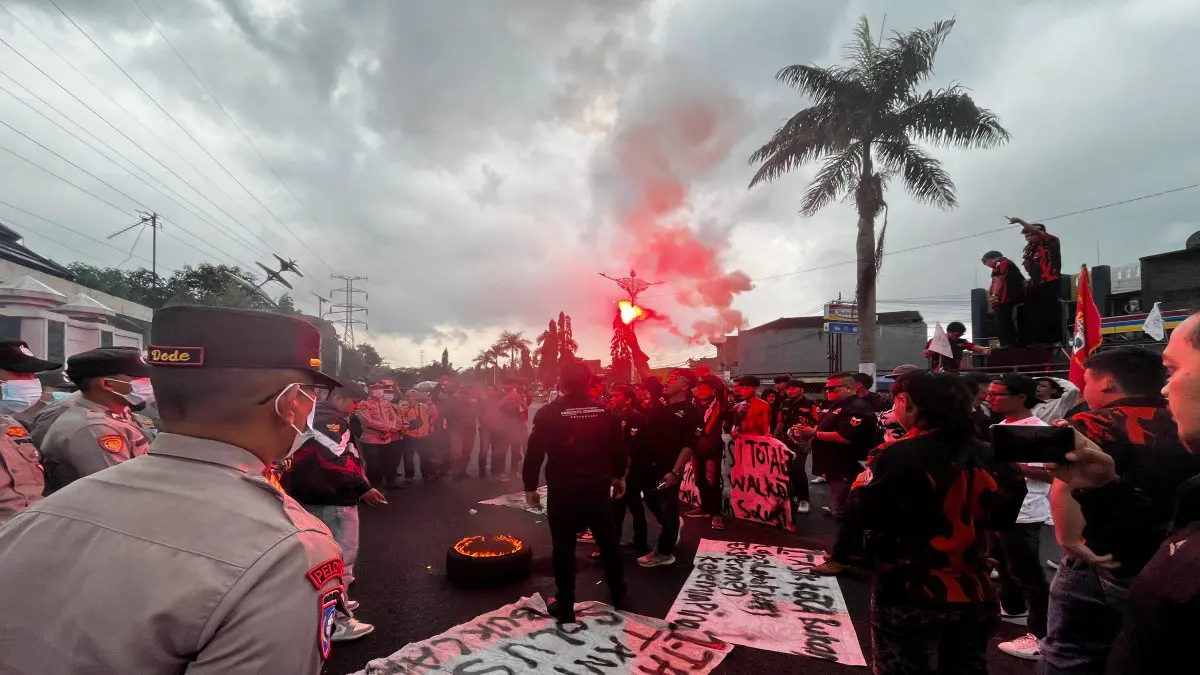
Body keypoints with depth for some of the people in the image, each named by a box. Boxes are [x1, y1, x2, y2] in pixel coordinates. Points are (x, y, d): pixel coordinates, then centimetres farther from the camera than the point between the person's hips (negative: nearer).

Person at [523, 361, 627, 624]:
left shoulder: (548, 413, -9)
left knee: (564, 547, 8)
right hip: (598, 487, 3)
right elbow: (618, 447, 6)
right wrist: (619, 476, 21)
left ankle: (565, 606, 16)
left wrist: (530, 486, 2)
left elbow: (535, 453, -8)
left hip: (562, 490, -3)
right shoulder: (604, 411, -1)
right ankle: (618, 594, 33)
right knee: (607, 541, 18)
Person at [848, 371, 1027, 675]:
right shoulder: (985, 456, -4)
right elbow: (1002, 516, 12)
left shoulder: (898, 455, -20)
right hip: (973, 595, 5)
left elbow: (859, 513, -12)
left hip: (909, 595, -5)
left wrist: (868, 474, 1)